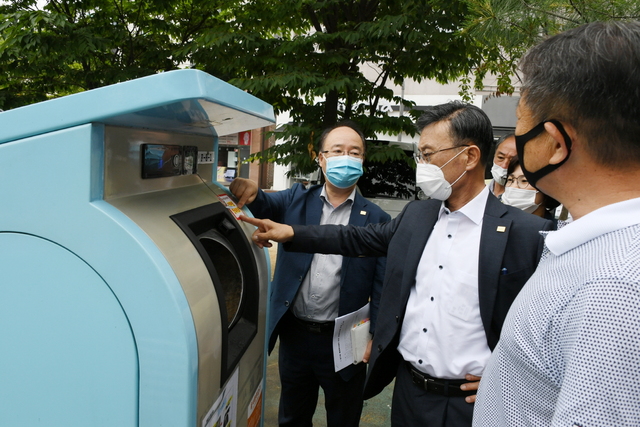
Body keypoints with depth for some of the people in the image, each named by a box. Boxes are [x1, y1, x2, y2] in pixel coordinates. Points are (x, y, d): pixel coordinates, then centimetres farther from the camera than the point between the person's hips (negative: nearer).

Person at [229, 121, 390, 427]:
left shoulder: (376, 220, -5)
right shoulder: (297, 200, 3)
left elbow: (382, 287, -6)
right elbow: (265, 205, -14)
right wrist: (249, 191, -36)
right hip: (294, 335, 2)